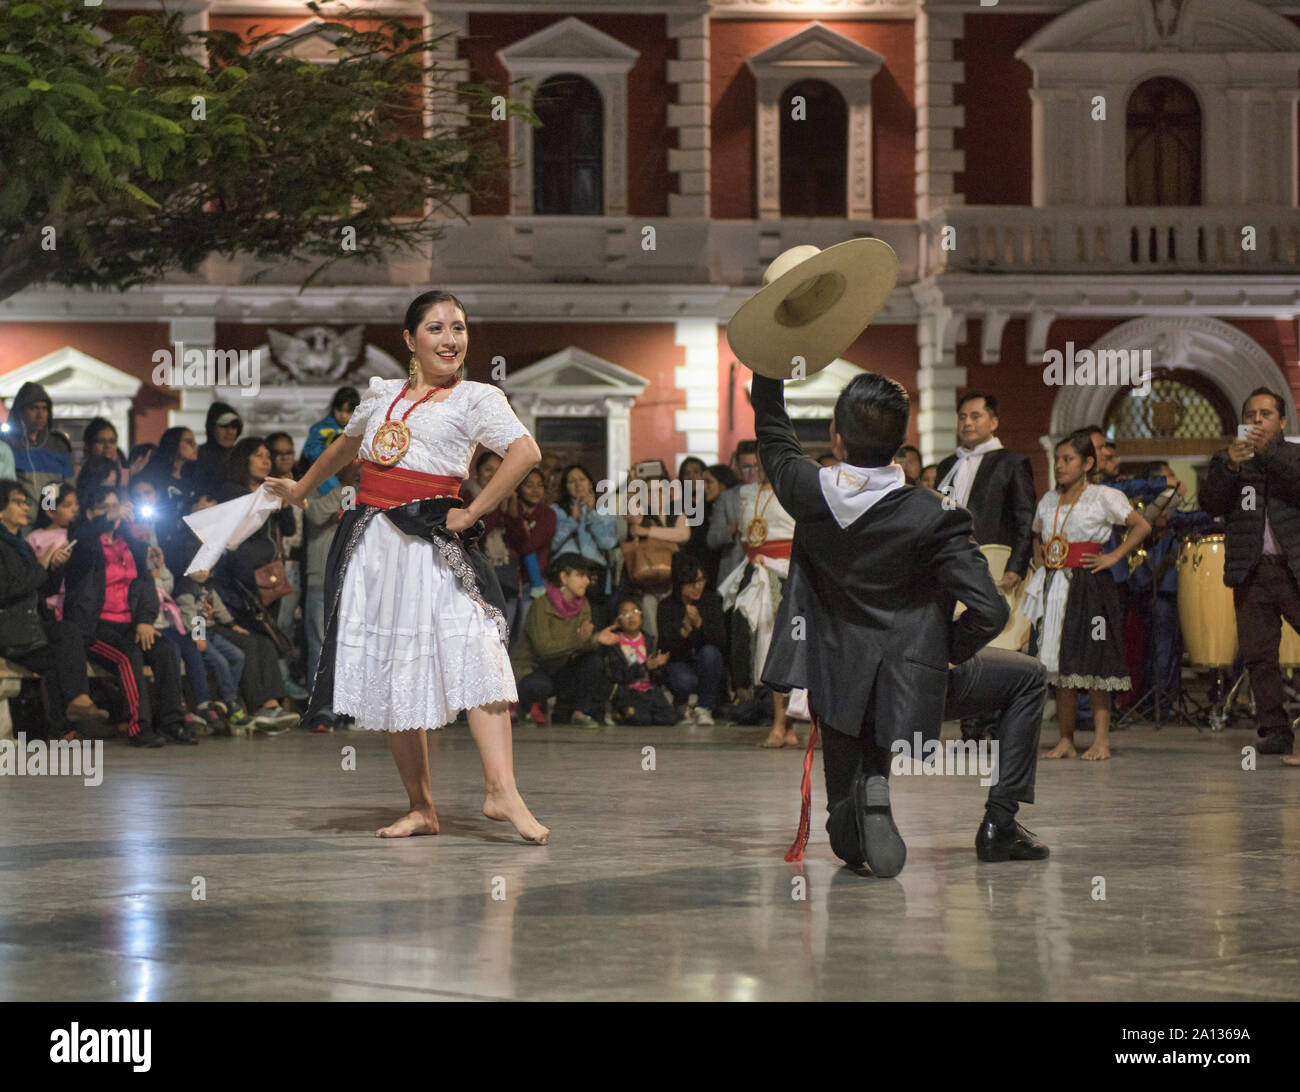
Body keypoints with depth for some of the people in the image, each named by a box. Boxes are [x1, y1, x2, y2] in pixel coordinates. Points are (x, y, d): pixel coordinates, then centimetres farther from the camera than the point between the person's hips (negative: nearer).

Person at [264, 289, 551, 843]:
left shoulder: (476, 399, 3)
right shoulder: (382, 395, 17)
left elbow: (526, 452, -14)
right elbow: (346, 445, 37)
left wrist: (471, 513, -14)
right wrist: (301, 489, 49)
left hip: (431, 543, -5)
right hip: (372, 544, 5)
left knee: (473, 653, -21)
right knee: (391, 673, 3)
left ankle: (503, 792, -29)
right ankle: (421, 808, 9)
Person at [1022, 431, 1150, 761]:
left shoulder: (1102, 497, -3)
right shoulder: (1048, 501, 15)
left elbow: (1142, 526, -5)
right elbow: (1038, 538, 31)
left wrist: (1114, 557, -9)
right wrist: (1039, 564, 14)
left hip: (1090, 584, -6)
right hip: (1055, 586, 6)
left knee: (1092, 661, -7)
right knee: (1060, 662, 5)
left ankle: (1101, 740, -5)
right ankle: (1065, 739, 8)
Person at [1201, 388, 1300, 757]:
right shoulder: (1226, 461, 17)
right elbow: (1211, 504, 2)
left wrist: (1267, 453, -15)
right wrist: (1230, 467, -13)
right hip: (1252, 572, 2)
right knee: (1259, 655, -2)